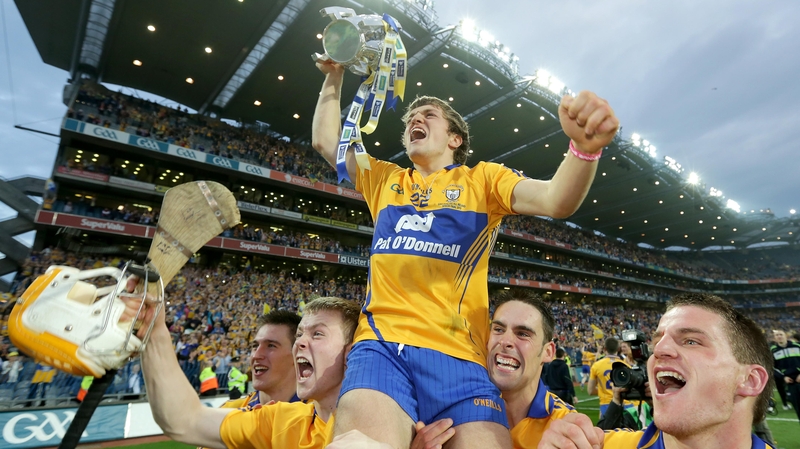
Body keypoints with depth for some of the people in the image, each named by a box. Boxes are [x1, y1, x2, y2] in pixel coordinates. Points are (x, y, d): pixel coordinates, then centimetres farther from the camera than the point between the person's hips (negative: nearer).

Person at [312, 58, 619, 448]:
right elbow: (326, 140, 26)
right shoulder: (384, 179, 22)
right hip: (381, 344, 1)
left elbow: (556, 201, -3)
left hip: (457, 353, 0)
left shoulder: (482, 178, 13)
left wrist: (584, 147, -23)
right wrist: (334, 76, 25)